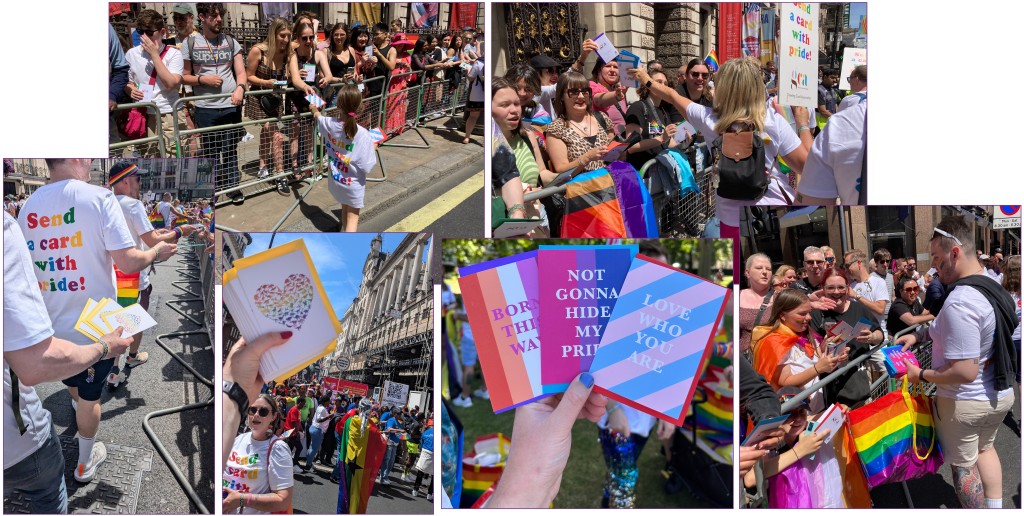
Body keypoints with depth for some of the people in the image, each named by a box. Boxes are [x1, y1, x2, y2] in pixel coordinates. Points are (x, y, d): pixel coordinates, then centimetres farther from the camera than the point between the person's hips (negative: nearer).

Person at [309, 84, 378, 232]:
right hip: (353, 185, -5)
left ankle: (345, 232, 54)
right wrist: (372, 148, -7)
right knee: (352, 217, 9)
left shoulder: (330, 124, -14)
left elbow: (318, 117, 13)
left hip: (335, 180, 5)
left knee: (345, 209, 30)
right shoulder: (362, 134, -29)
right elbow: (367, 167, -25)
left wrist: (315, 110, 37)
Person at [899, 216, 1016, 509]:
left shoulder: (959, 301, -31)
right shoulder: (992, 288, 0)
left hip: (965, 403, -9)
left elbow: (964, 372, -32)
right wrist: (920, 334, 11)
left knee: (964, 466, 11)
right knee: (985, 449, 28)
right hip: (1000, 395, 9)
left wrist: (921, 375, -19)